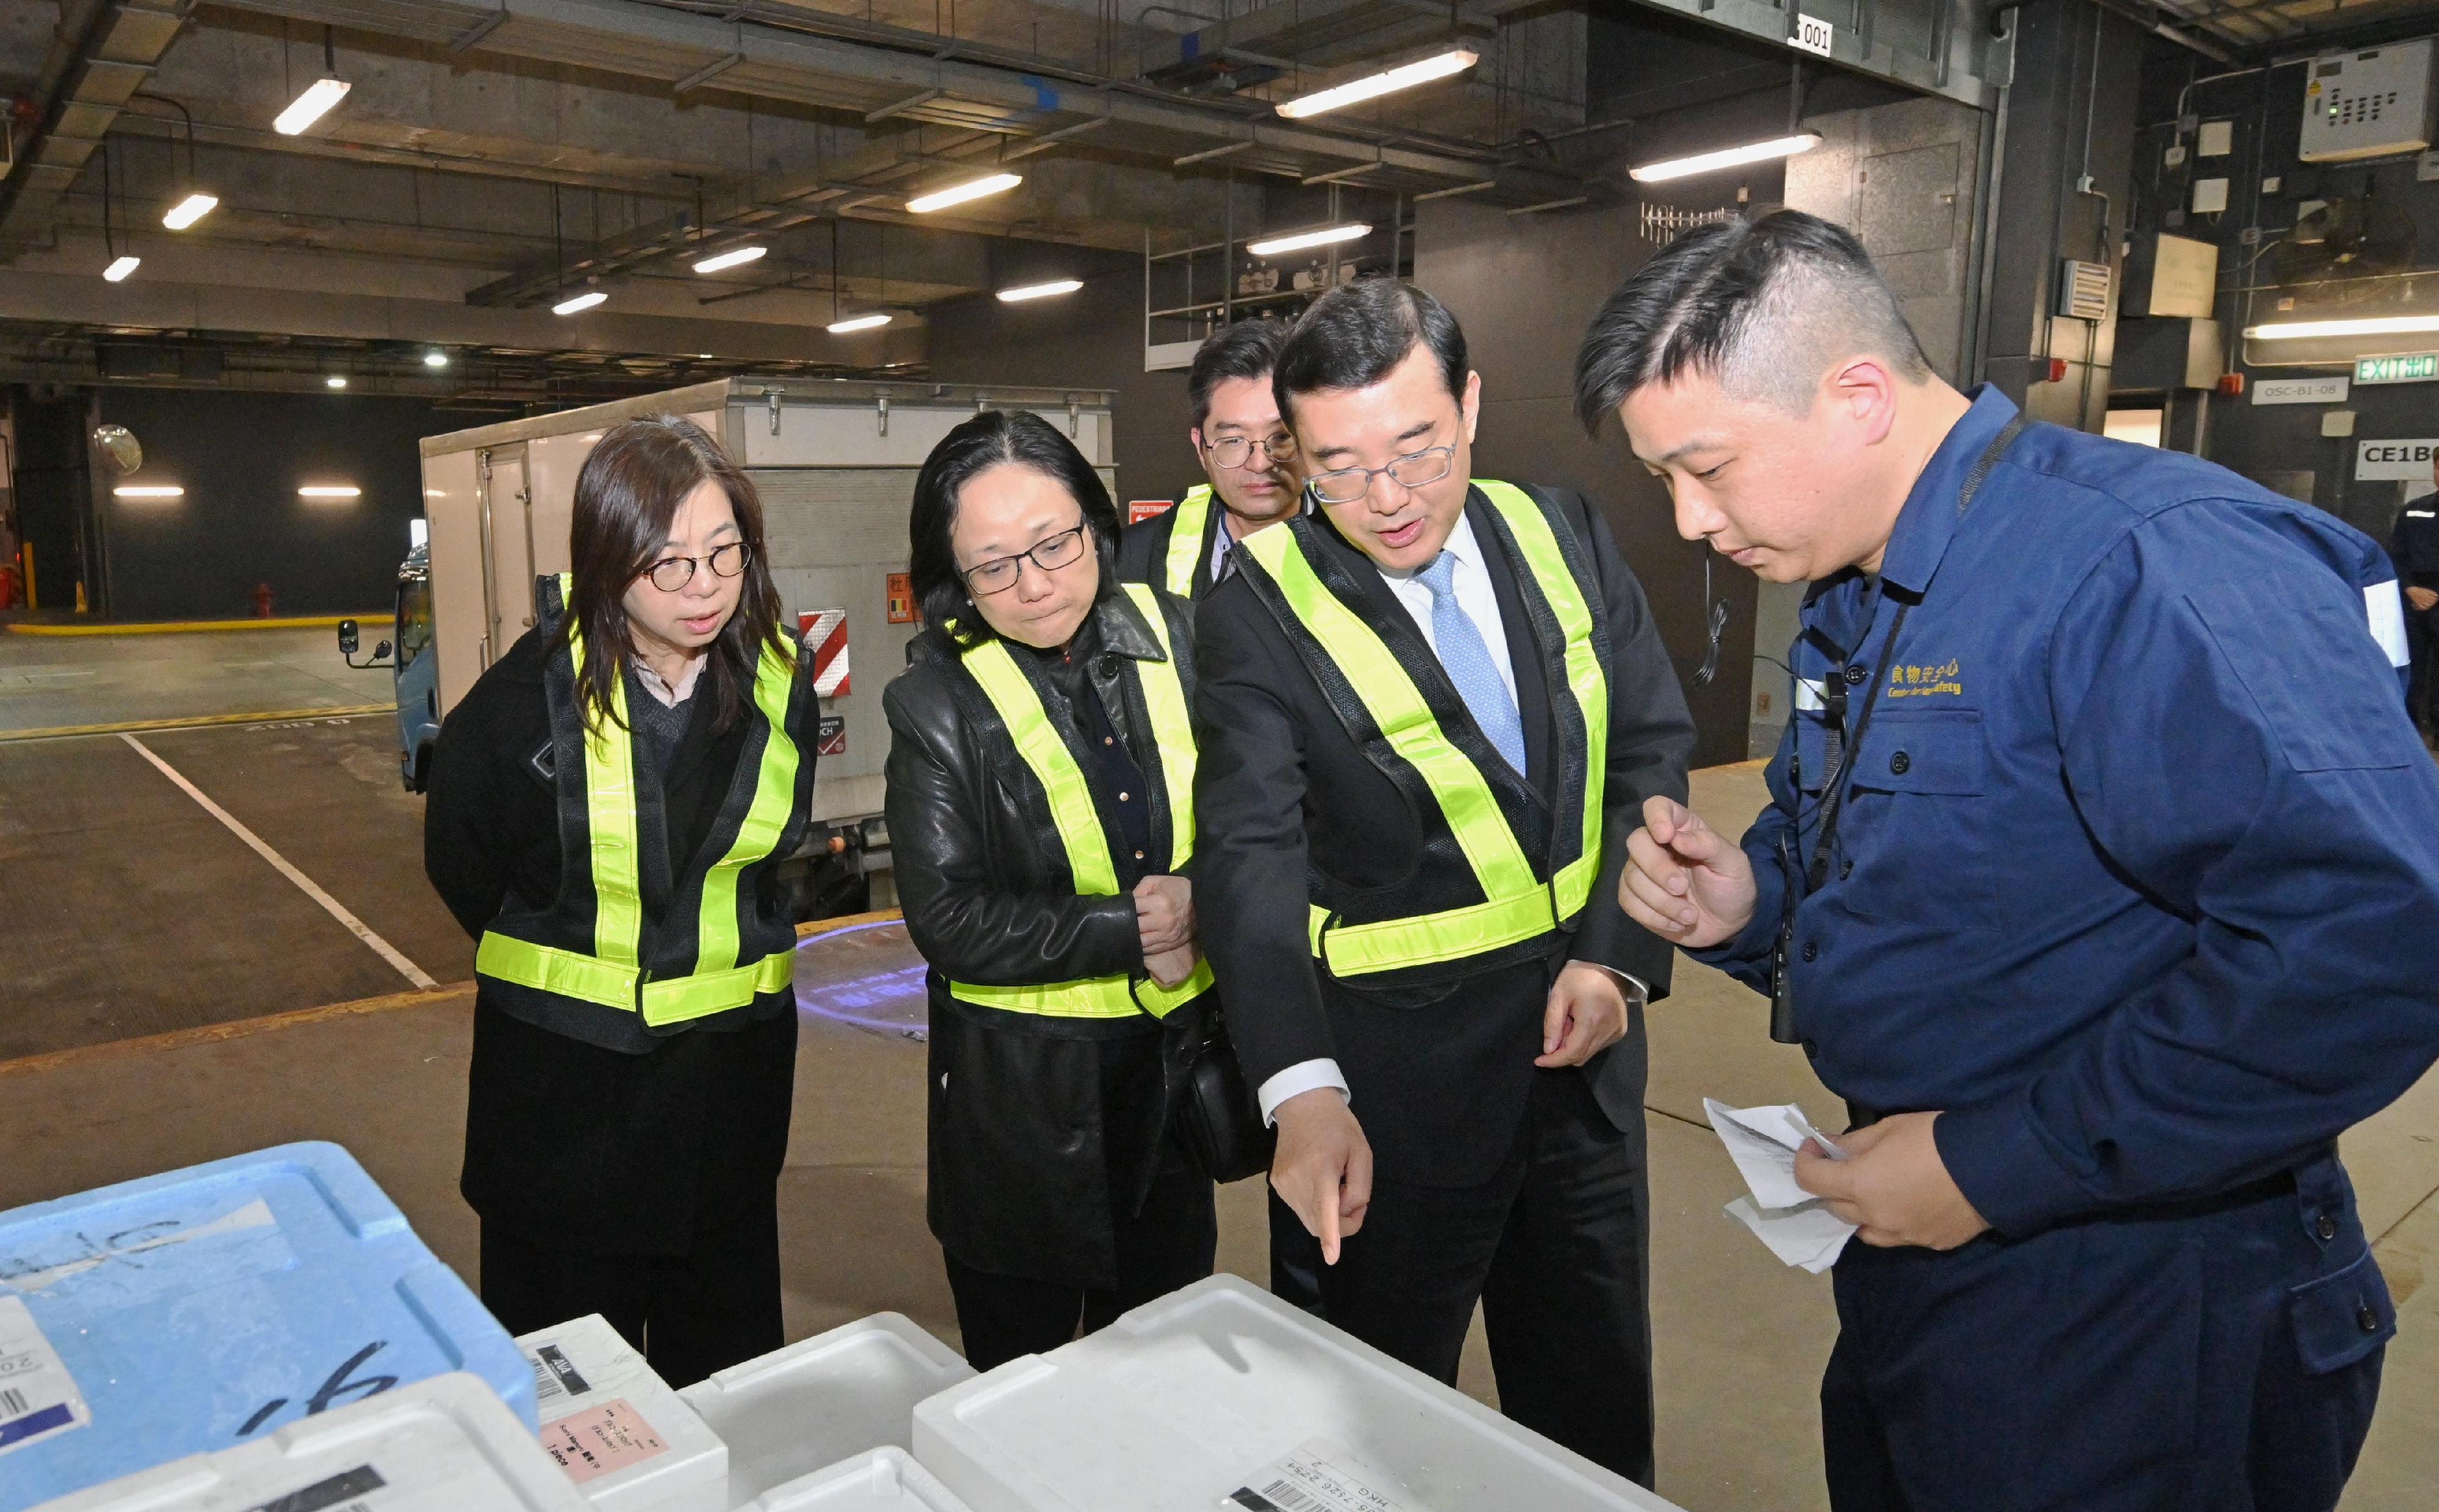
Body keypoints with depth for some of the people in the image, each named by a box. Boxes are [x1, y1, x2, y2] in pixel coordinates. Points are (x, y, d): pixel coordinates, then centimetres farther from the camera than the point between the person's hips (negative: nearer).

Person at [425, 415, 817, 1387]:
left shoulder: (779, 683, -5)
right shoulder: (528, 698, -17)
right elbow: (462, 869, 0)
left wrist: (732, 957, 8)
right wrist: (570, 958, 7)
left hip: (733, 1068, 3)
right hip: (564, 1067, -3)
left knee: (727, 1372, 18)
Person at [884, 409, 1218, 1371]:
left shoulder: (1178, 638, -4)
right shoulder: (937, 704, -13)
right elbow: (948, 920, -16)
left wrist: (1198, 897, -18)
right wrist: (1131, 929, -19)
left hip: (1175, 1061, 3)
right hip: (1023, 1087, -3)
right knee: (1019, 1382, 16)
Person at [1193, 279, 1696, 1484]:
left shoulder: (1563, 537, -1)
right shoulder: (1260, 612, -15)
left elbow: (1652, 753, 2)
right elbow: (1253, 855, -23)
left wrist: (1617, 953, -10)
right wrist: (1302, 1089, -35)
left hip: (1581, 1032, 4)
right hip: (1391, 1074, -4)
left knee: (1597, 1407, 23)